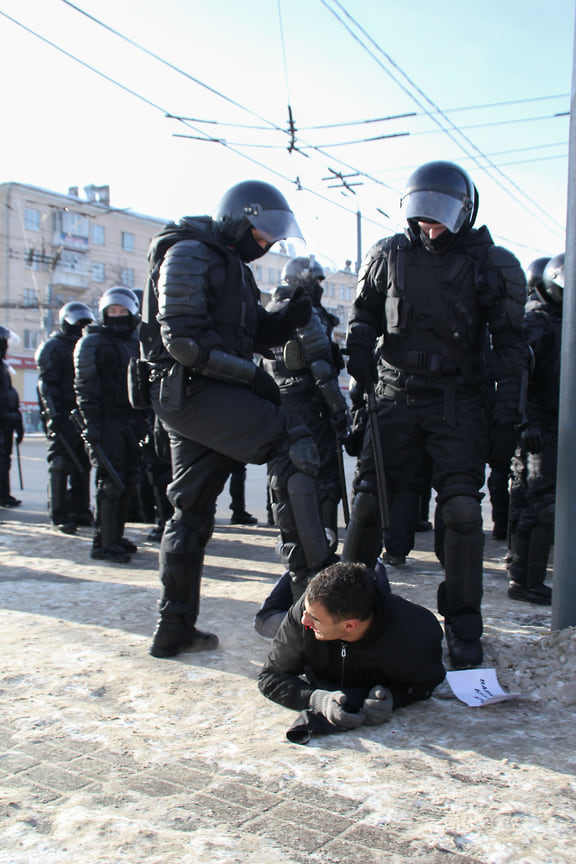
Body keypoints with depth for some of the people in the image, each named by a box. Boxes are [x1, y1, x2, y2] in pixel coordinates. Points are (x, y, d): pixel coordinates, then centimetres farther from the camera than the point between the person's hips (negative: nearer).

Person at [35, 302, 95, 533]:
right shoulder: (52, 347, -2)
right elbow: (47, 385, -11)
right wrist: (55, 415, -20)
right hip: (64, 416, -7)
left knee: (82, 464, 8)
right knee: (61, 465, -7)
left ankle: (79, 510, 16)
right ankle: (59, 516, -3)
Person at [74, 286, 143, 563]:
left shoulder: (133, 344, 18)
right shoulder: (93, 342, -3)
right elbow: (84, 387, -9)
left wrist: (142, 420, 17)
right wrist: (90, 424, -17)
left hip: (129, 422, 7)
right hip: (106, 422, -7)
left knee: (128, 481, 7)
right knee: (111, 482, -8)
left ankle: (115, 537, 18)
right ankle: (104, 544, -3)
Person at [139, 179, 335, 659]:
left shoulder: (231, 264, 23)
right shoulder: (189, 256, -8)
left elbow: (251, 333, 23)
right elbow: (182, 339, -19)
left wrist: (285, 320, 3)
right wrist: (251, 374, -17)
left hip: (204, 394, 10)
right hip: (192, 390, -10)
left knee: (193, 510, 11)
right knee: (292, 443, -18)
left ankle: (175, 628, 19)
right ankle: (311, 578, -20)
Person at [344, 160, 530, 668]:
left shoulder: (491, 265, -1)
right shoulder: (390, 256, 6)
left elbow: (509, 344, 0)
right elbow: (365, 312, 20)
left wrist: (506, 409, -6)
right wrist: (360, 349, 2)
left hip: (459, 402, -2)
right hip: (397, 395, 2)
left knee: (462, 509, -7)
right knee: (369, 499, 1)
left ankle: (463, 625, 7)